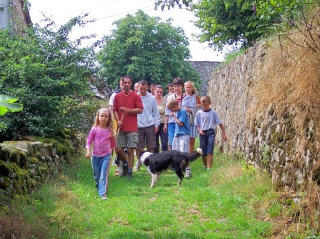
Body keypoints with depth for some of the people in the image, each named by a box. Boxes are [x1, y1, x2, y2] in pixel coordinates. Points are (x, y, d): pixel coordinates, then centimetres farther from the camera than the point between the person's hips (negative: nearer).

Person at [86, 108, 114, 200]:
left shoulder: (109, 130, -4)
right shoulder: (94, 129, -8)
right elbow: (89, 141, -2)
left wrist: (111, 148, 17)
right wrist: (88, 151, -11)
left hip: (106, 155, -1)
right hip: (95, 155, 1)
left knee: (104, 174, -9)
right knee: (96, 174, 15)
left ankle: (102, 192, -8)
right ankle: (98, 186, 40)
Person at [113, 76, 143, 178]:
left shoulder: (136, 96, 0)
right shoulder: (117, 96, 9)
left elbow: (140, 110, -4)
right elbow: (114, 110, 10)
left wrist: (127, 110, -12)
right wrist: (118, 120, -6)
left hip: (132, 128, -3)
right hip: (121, 128, 3)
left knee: (130, 150, -2)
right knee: (118, 150, 1)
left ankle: (130, 170, 7)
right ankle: (127, 163, 26)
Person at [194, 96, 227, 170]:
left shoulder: (213, 113, 0)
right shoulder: (199, 113, 5)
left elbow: (220, 124, 2)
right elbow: (196, 124, 10)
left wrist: (224, 134, -2)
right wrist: (199, 130, -9)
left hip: (211, 132, -2)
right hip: (202, 133, 2)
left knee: (210, 150, -13)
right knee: (203, 151, 6)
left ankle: (209, 167, -15)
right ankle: (205, 166, 26)